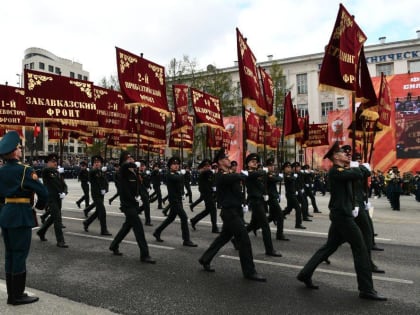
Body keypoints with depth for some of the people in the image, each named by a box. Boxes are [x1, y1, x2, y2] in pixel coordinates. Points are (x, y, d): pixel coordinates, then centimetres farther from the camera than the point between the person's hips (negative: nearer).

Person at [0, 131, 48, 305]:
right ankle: (18, 295, 10)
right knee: (20, 254, 0)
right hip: (21, 217, -8)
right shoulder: (24, 170, -16)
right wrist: (40, 206, 2)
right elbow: (43, 192, -16)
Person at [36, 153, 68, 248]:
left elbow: (64, 184, 9)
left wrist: (64, 193, -9)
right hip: (51, 199, -7)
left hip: (58, 199, 7)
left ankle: (41, 232, 42)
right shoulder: (45, 171, -7)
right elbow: (47, 169, -34)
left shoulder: (58, 173, 13)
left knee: (53, 217, 21)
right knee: (58, 219, -9)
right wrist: (57, 170, -21)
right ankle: (60, 241, -3)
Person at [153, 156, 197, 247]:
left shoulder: (177, 174, 14)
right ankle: (186, 240, -8)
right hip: (174, 199, -9)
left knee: (171, 218, 17)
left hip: (178, 199, 9)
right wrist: (181, 174, -9)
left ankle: (157, 232, 32)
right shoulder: (169, 175, -13)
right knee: (184, 217, -13)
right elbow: (178, 178, -28)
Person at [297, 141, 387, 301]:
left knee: (329, 246, 13)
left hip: (341, 214, 10)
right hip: (342, 215, -10)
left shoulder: (340, 171, 17)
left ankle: (305, 274, 17)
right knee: (360, 248, -3)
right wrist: (355, 167, -5)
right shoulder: (335, 171, -15)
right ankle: (366, 289, 6)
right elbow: (358, 175, -25)